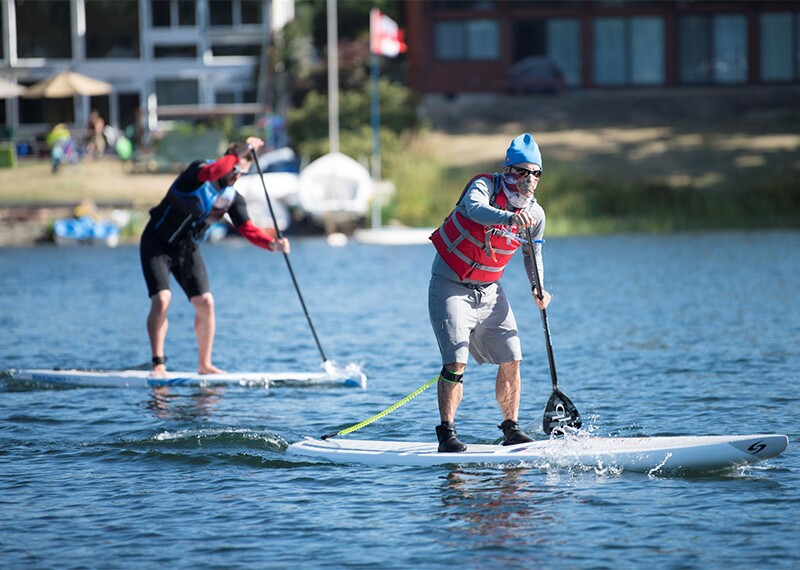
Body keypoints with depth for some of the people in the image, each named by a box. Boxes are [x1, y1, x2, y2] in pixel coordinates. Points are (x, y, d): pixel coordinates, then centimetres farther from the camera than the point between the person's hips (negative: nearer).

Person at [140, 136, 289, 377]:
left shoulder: (233, 198, -2)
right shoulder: (197, 171, -19)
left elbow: (248, 229, -11)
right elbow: (210, 172, -44)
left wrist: (272, 244, -28)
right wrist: (240, 152, -42)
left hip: (187, 249, 6)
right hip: (157, 243, -6)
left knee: (205, 303, -3)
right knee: (162, 299, -19)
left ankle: (204, 365, 8)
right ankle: (158, 363, -15)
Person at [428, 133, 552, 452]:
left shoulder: (535, 214, -2)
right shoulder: (484, 186, -18)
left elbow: (533, 254, 15)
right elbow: (475, 209, -43)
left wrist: (537, 287, -2)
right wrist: (509, 216, -61)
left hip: (489, 291, 6)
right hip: (451, 285, -6)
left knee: (511, 360, 2)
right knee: (456, 361, -16)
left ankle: (511, 429, 14)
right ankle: (447, 434, -11)